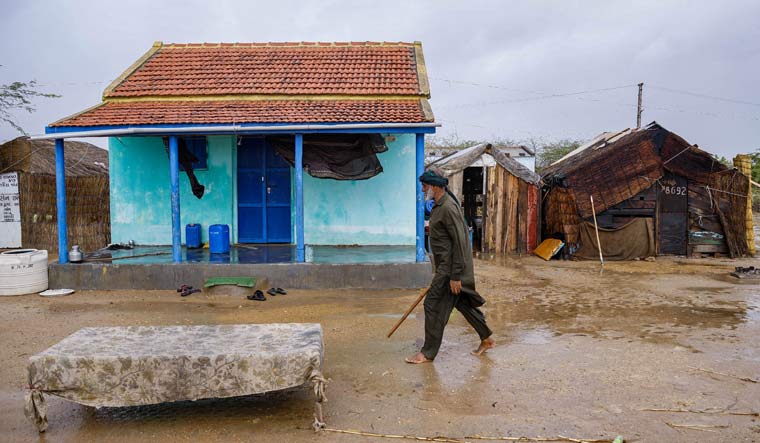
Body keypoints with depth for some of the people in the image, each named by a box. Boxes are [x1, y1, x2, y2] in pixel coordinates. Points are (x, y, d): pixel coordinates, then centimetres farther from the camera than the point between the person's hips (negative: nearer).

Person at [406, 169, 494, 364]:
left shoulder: (448, 208, -20)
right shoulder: (440, 205, 11)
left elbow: (460, 242, -23)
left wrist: (455, 276, -22)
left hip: (451, 269, -10)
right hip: (445, 266, 10)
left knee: (433, 306, -4)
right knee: (462, 303, 19)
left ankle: (428, 353, 8)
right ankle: (486, 339, 32)